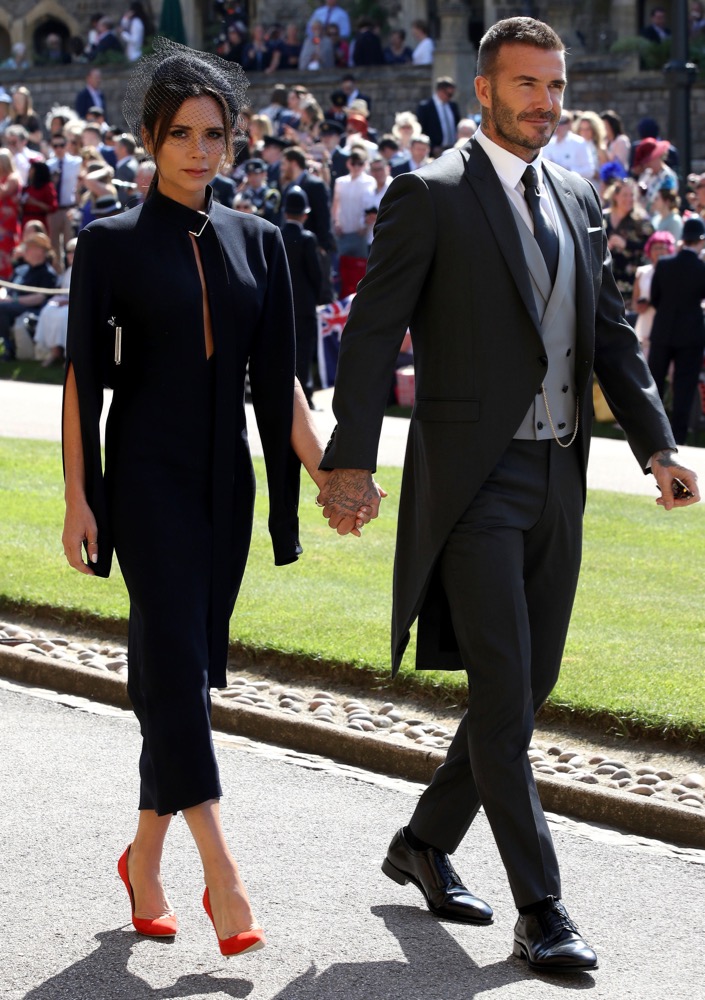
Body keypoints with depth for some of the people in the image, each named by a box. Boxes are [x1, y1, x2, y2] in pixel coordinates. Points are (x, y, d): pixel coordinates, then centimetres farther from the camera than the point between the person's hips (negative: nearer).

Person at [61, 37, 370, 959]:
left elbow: (276, 375, 10)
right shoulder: (111, 243, -3)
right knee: (176, 660, -12)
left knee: (191, 665, 8)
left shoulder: (256, 243, 8)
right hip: (147, 475, -5)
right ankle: (222, 877, -16)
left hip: (224, 475, 5)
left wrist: (325, 471, 5)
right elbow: (83, 377, -4)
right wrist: (79, 498, -8)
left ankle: (146, 857, 21)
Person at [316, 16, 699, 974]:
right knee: (502, 694, -7)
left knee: (530, 685, 12)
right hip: (473, 482, -7)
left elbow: (610, 335, 17)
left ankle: (425, 842, 30)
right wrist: (350, 460, -19)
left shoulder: (578, 198, 14)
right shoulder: (431, 196, -6)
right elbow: (373, 332, -10)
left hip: (558, 481, 7)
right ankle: (540, 911, -3)